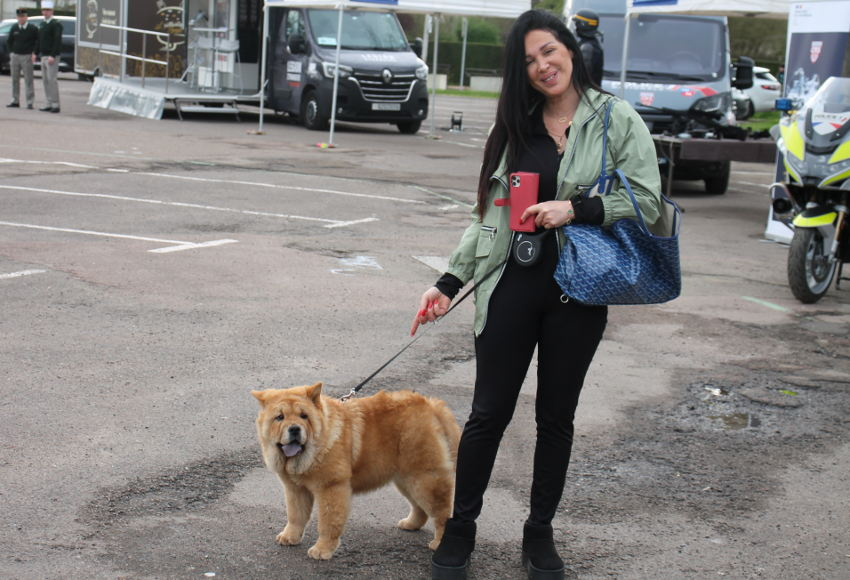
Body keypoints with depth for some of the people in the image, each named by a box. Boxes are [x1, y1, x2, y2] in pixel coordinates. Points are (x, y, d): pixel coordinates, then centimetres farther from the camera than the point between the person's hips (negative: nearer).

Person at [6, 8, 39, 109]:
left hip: (27, 56, -4)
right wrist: (10, 52, 7)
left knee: (28, 80, -5)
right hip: (15, 56, 4)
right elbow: (9, 41, 17)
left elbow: (38, 41, 1)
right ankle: (15, 100, 16)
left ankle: (30, 102, -3)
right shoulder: (14, 28, 8)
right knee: (15, 79, 9)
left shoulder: (33, 28, -4)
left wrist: (34, 53, -6)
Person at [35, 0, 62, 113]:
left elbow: (57, 41, -18)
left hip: (52, 57, -8)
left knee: (52, 80, -9)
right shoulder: (42, 24, 16)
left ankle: (55, 105, -7)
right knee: (46, 80, 9)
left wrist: (52, 56, -24)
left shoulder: (56, 24, -10)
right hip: (44, 56, 9)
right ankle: (49, 104, 13)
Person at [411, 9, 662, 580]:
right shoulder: (515, 127, 8)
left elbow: (649, 201, -8)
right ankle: (460, 529, 20)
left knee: (557, 417, 11)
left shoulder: (617, 119, -2)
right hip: (512, 283, 2)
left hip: (578, 292, -2)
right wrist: (449, 282, 5)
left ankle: (540, 534, 26)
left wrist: (576, 209, -19)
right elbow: (488, 214, 11)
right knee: (490, 412, 5)